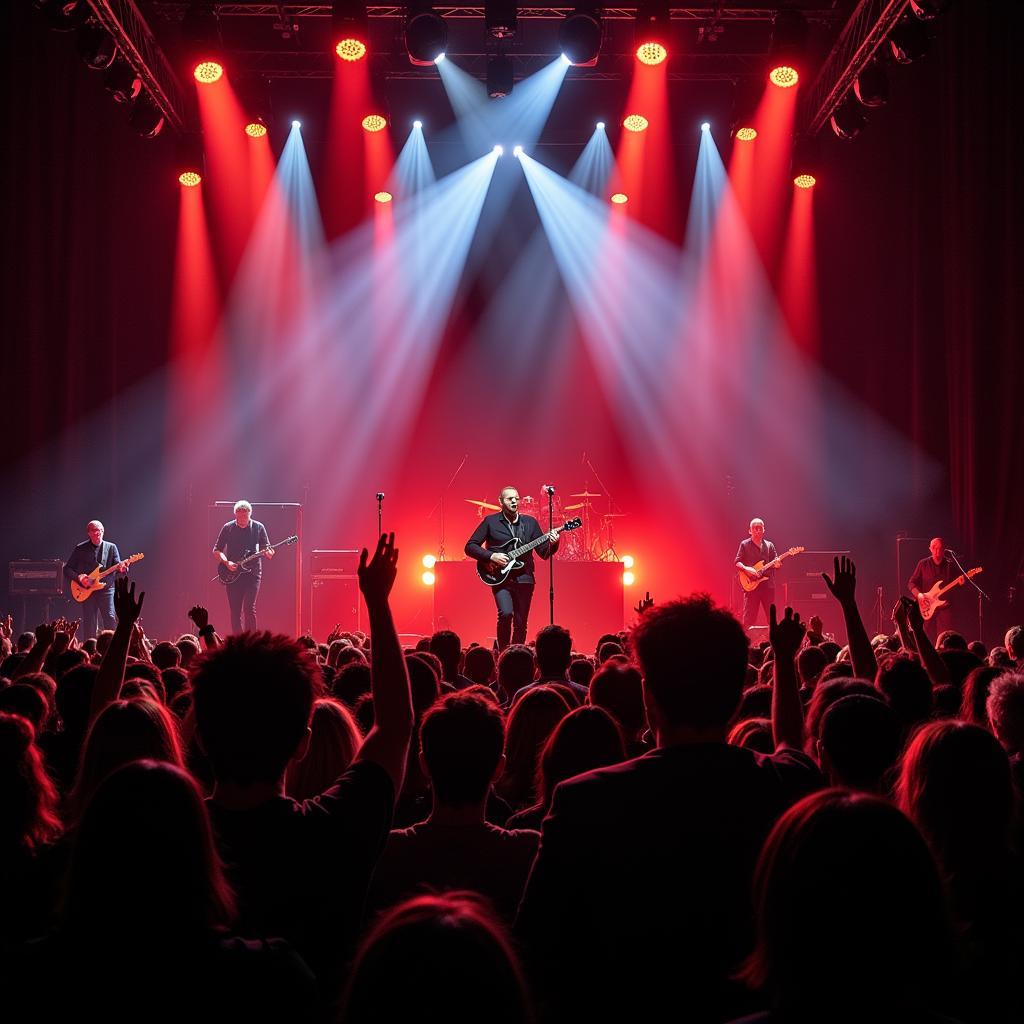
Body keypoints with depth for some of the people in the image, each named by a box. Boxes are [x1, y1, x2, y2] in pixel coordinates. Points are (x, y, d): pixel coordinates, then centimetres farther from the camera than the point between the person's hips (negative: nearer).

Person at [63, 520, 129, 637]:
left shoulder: (111, 547, 8)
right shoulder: (80, 549, 6)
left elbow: (117, 566, -1)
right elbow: (67, 569, 7)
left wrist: (122, 568, -26)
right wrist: (78, 577, -12)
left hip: (106, 589, 0)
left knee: (109, 618, -14)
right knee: (89, 623, 1)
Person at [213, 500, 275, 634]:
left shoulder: (258, 527, 1)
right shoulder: (228, 528, 2)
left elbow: (266, 548, 4)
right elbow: (216, 550, 6)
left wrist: (268, 552, -20)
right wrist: (226, 562, -11)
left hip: (252, 572, -1)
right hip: (232, 574, 1)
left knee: (249, 608, -13)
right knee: (235, 611, 2)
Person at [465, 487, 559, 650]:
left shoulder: (530, 522, 10)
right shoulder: (490, 522, 2)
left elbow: (544, 552, 8)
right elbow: (470, 546, 2)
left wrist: (552, 544, -13)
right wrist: (490, 556, -12)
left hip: (524, 579, 3)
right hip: (500, 579, -3)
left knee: (520, 625, 4)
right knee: (506, 613, -25)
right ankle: (502, 652, -7)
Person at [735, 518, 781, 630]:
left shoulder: (769, 545, 14)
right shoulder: (744, 545, 6)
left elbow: (775, 563, 10)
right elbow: (737, 562, 1)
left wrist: (776, 564, -13)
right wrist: (746, 569, -17)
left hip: (768, 584, 3)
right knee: (749, 617, -6)